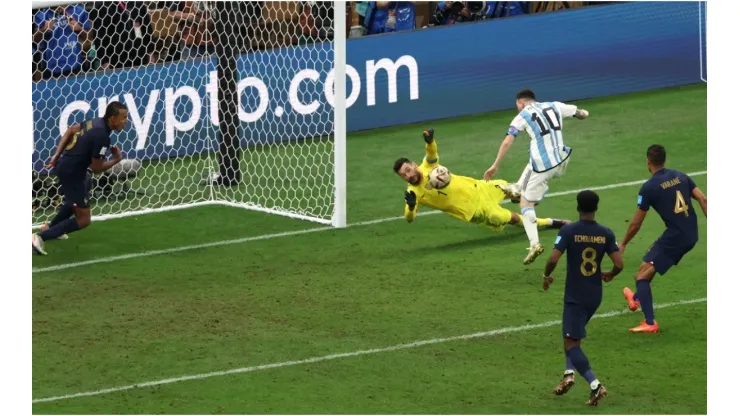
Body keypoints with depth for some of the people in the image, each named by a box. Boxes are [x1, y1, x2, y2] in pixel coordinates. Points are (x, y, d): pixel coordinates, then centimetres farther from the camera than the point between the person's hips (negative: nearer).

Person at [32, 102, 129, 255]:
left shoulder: (96, 122, 2)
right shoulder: (102, 137, -26)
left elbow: (70, 130, 14)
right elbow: (96, 168, -21)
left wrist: (57, 156, 15)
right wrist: (116, 160, -5)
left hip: (64, 165, 10)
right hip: (71, 172, -10)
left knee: (78, 200, 37)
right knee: (83, 219, -3)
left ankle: (51, 228, 52)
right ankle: (41, 237, -8)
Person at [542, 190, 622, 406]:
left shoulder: (568, 230, -12)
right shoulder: (606, 233, -2)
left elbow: (553, 259, -19)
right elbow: (619, 264, -5)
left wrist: (547, 277, 2)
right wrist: (610, 275, 18)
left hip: (575, 296, -5)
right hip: (595, 295, 5)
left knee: (571, 342, -3)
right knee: (573, 334, 26)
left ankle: (595, 384, -17)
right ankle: (569, 372, 9)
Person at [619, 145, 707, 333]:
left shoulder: (649, 187, -9)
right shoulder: (680, 176, 8)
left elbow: (636, 223, -3)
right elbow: (702, 199, 3)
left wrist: (623, 244, 10)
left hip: (675, 236, -8)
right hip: (691, 235, 8)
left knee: (642, 274, -4)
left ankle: (650, 322, -16)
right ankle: (638, 299, 51)